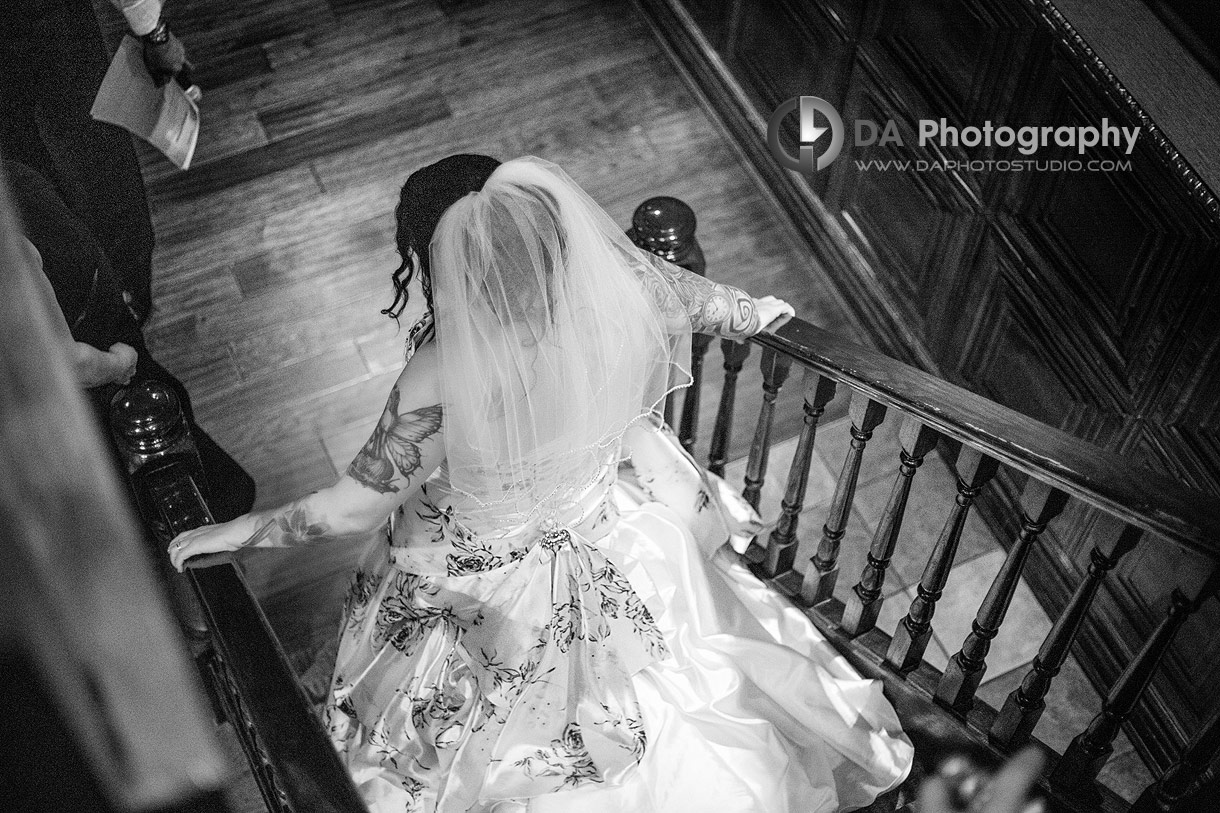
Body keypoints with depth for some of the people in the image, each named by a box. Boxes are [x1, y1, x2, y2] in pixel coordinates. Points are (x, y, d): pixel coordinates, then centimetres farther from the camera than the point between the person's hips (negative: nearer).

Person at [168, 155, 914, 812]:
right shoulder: (622, 292, -29)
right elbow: (711, 303, -5)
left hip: (502, 579, -4)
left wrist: (239, 531, -12)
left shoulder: (441, 384, -40)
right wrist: (761, 312, 18)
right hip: (623, 537, 4)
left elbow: (355, 509, -26)